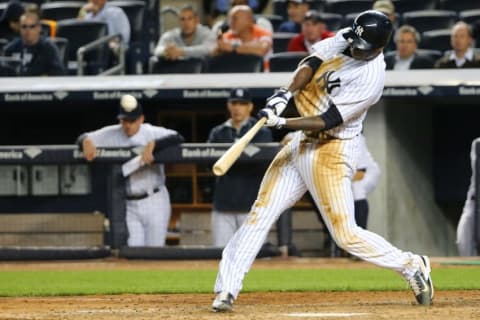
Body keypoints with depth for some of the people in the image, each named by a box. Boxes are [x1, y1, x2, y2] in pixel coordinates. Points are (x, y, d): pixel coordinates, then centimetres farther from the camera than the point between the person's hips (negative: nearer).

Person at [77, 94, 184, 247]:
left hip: (154, 202, -2)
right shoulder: (112, 135, 1)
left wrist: (152, 144, -35)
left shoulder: (152, 133, -7)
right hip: (128, 205, 2)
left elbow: (178, 138, -21)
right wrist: (87, 141, -21)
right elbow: (82, 138, 4)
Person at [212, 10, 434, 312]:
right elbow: (311, 63, -5)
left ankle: (411, 265, 10)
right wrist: (286, 94, -23)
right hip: (302, 141, 8)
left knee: (345, 233, -10)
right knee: (261, 213, 1)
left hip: (333, 150, -8)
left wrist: (282, 123, -30)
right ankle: (227, 290, 2)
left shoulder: (371, 78, -22)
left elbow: (327, 121, -24)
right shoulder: (344, 40, 0)